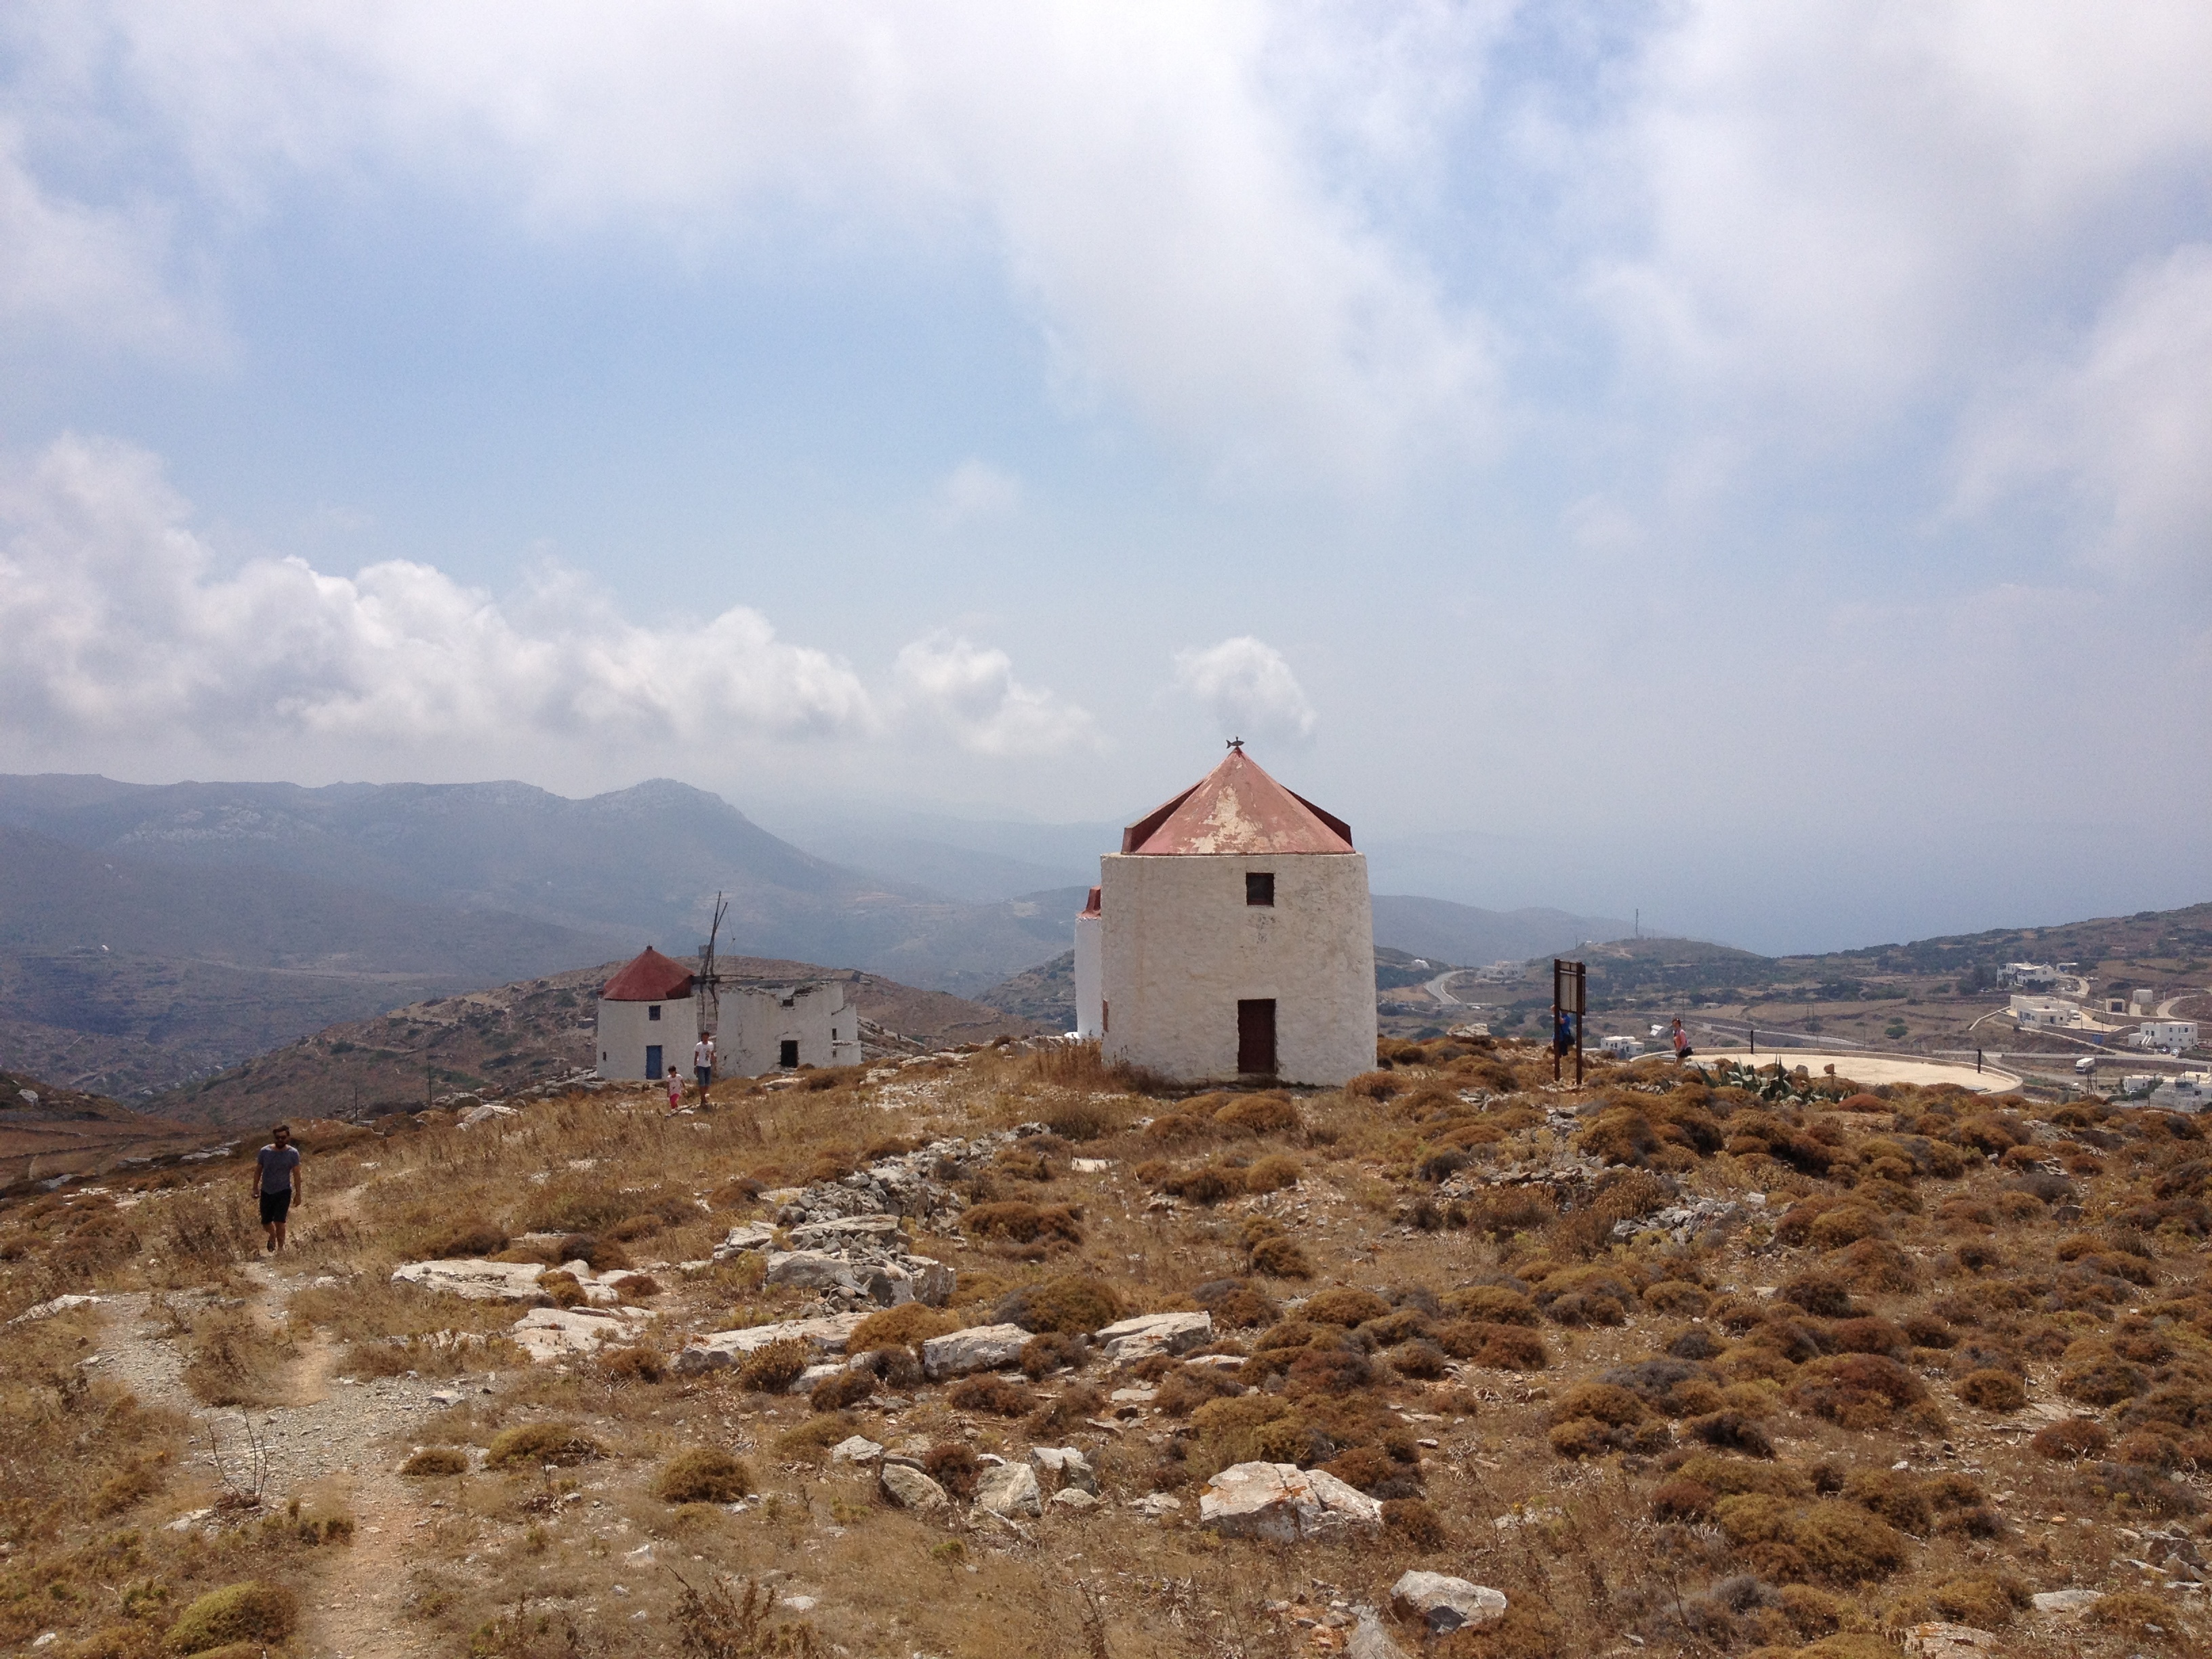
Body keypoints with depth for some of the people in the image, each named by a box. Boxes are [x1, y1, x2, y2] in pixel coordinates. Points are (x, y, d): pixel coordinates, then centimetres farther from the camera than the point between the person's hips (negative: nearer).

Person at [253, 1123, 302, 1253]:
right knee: (266, 1222, 12)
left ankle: (280, 1247, 6)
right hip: (266, 1192, 2)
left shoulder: (293, 1153, -11)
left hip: (284, 1192, -2)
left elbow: (296, 1174, -4)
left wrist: (298, 1194, -3)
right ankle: (273, 1237, 45)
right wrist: (255, 1188, 1)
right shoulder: (265, 1152, -9)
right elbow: (258, 1170, 4)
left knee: (279, 1221, -12)